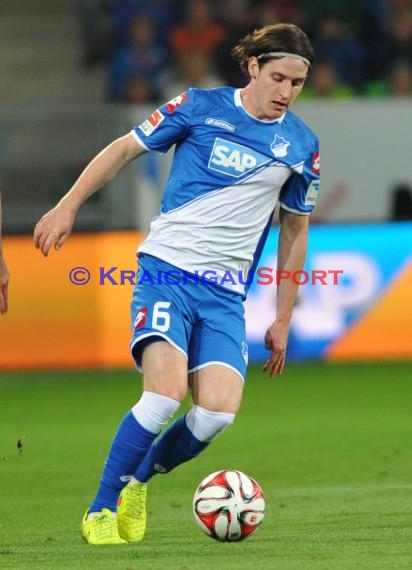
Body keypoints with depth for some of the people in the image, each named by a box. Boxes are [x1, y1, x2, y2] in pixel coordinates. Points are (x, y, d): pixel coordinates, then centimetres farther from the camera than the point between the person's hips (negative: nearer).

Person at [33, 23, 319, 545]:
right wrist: (68, 206, -1)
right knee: (167, 392, -23)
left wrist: (282, 320, 17)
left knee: (218, 411, -15)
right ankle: (100, 511, -6)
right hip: (166, 269, -3)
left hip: (226, 293, 3)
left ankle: (136, 481, 14)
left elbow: (294, 230, 17)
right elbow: (123, 149, 7)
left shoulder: (301, 145, 7)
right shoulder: (199, 107, -2)